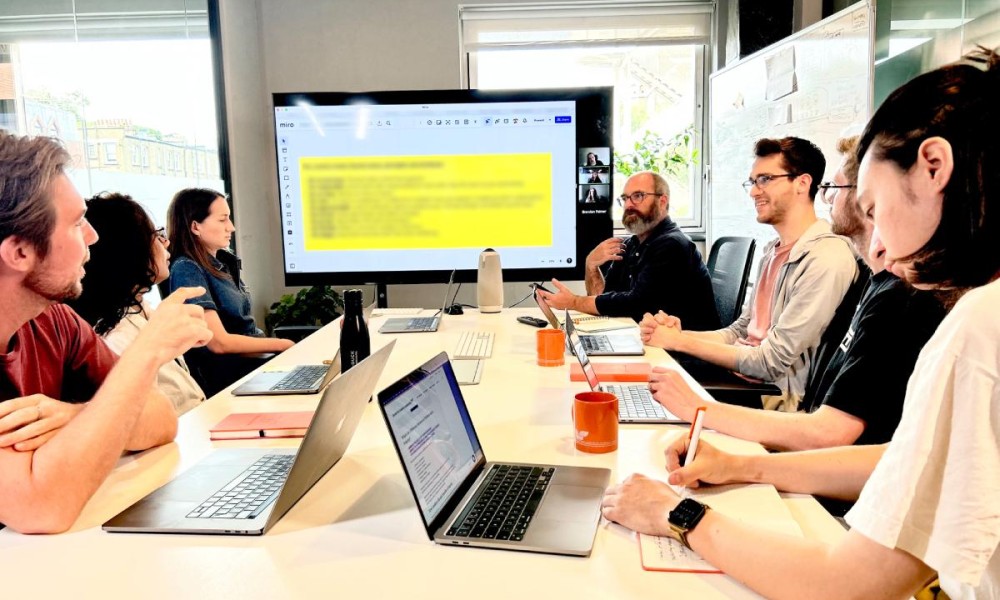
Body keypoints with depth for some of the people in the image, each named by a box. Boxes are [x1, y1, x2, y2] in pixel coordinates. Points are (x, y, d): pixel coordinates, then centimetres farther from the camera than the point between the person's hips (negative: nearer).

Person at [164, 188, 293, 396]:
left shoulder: (222, 262, 12)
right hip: (226, 374, -8)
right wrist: (282, 345, -13)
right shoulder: (186, 269, -14)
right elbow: (220, 342, -19)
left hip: (253, 356, 8)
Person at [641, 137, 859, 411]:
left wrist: (679, 341, -14)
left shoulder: (827, 259, -17)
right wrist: (679, 332, -5)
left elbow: (772, 362, -19)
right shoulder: (773, 250, 12)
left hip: (782, 402, -7)